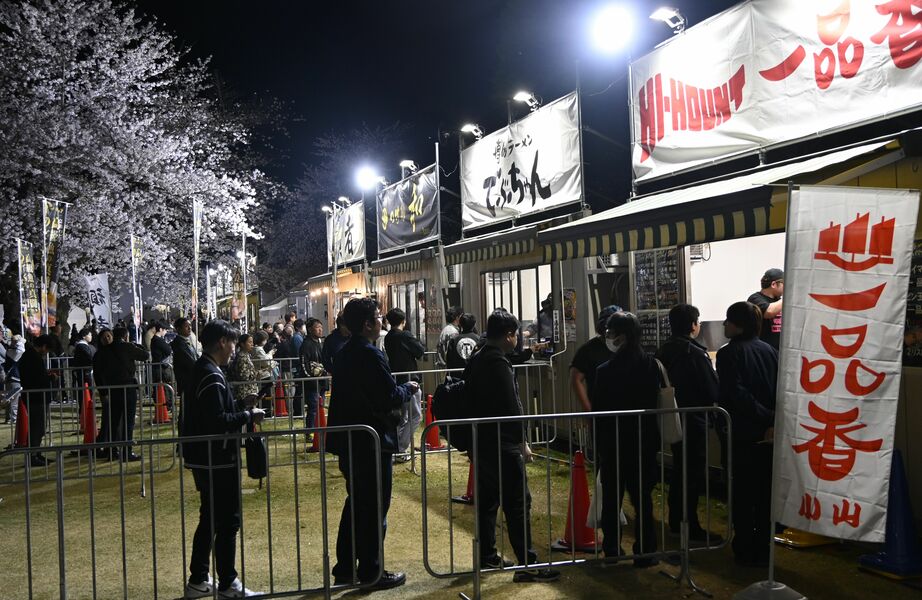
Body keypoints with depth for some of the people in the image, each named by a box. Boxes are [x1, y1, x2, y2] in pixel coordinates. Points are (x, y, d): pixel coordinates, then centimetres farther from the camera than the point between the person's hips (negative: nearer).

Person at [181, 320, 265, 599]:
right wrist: (248, 415, -16)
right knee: (228, 522, 0)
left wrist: (242, 409, 7)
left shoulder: (201, 370, 12)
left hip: (205, 459, 10)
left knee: (210, 520, 18)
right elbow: (217, 421, -27)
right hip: (217, 460, -10)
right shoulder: (212, 376, -19)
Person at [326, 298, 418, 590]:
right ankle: (371, 572, 13)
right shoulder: (371, 355, -19)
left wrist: (400, 392, 15)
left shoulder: (344, 354, 9)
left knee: (355, 503, 19)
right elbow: (391, 397, -21)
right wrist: (409, 389, -1)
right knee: (374, 509, 3)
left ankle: (344, 568, 26)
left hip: (348, 440, 9)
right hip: (373, 441, -9)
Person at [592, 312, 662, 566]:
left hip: (613, 443, -2)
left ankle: (612, 551, 19)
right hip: (645, 440, 2)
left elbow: (598, 411, -11)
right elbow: (655, 400, 4)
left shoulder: (605, 371, -17)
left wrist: (598, 444, 0)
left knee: (611, 498, 11)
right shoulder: (651, 364, -6)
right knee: (642, 497, 11)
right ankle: (645, 552, 16)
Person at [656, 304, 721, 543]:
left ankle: (676, 521, 26)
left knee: (679, 469, 17)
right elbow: (712, 390, -16)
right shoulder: (696, 353, -19)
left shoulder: (664, 350, 4)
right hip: (694, 421, -8)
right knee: (694, 473, 0)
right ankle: (690, 526, 5)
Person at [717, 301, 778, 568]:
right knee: (766, 493, 13)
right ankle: (763, 549, 21)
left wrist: (767, 417, -16)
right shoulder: (770, 351, 6)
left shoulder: (728, 353, -10)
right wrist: (774, 420, -8)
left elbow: (736, 395, -20)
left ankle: (745, 550, 12)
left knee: (743, 494, 6)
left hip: (742, 435, -5)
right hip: (769, 435, 5)